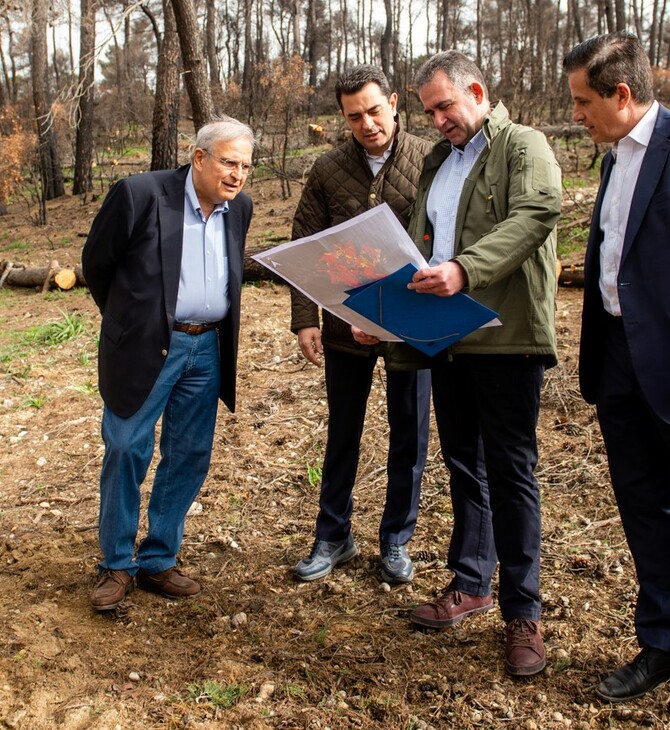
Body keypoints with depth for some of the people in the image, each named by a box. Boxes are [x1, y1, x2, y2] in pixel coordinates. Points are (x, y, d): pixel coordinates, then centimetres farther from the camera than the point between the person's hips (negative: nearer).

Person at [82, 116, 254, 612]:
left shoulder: (239, 207, 4)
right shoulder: (139, 194, -12)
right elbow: (97, 262, 0)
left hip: (205, 350, 5)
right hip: (144, 348, -5)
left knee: (190, 458, 9)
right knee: (127, 452, 0)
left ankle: (157, 561, 24)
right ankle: (117, 565, 17)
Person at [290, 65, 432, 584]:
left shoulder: (431, 161, -5)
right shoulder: (328, 170, 0)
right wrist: (305, 319, -10)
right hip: (345, 324, 2)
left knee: (409, 435, 10)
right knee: (343, 433, 13)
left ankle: (397, 540, 27)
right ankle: (334, 537, 28)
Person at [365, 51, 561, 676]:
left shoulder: (523, 146, -2)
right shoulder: (437, 161, 20)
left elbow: (535, 213, -21)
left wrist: (465, 268, -33)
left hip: (507, 337, -7)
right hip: (446, 336, 7)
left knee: (509, 470, -2)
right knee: (462, 463, 14)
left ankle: (522, 612, 10)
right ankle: (470, 583, 29)